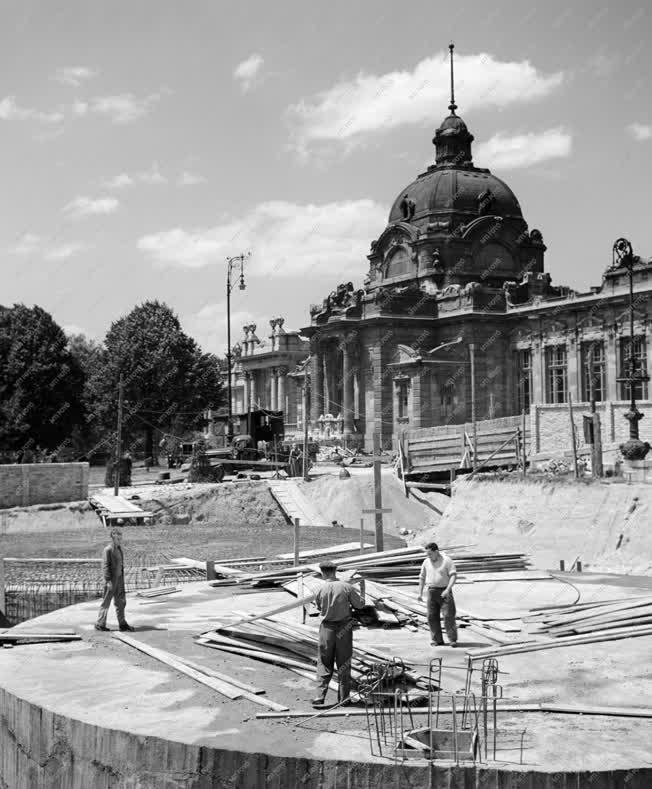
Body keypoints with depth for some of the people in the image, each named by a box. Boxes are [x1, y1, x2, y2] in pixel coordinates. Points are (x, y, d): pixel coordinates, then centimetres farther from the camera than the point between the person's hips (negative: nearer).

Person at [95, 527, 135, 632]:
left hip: (119, 579, 8)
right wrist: (108, 580, -21)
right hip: (111, 580, -8)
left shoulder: (119, 548, 12)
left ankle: (122, 624, 17)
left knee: (121, 602, 11)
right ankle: (100, 624, 9)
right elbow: (105, 566, -17)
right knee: (106, 602, 0)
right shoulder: (108, 550, -14)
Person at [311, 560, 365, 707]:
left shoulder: (321, 590, -7)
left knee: (324, 664, 8)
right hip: (344, 627, 0)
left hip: (327, 627, 0)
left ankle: (320, 696, 0)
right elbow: (360, 604, -2)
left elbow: (319, 606, 6)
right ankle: (344, 697, 15)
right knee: (344, 663, 11)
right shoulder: (346, 587, -8)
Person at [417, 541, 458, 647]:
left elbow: (453, 575, -12)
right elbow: (422, 577, 16)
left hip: (444, 592, -4)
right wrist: (420, 593, 11)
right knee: (432, 616, 1)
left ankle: (452, 640, -3)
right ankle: (437, 640, 8)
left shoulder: (446, 560, -7)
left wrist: (448, 589, -23)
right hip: (432, 592, 4)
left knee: (449, 615, -9)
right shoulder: (426, 562, 8)